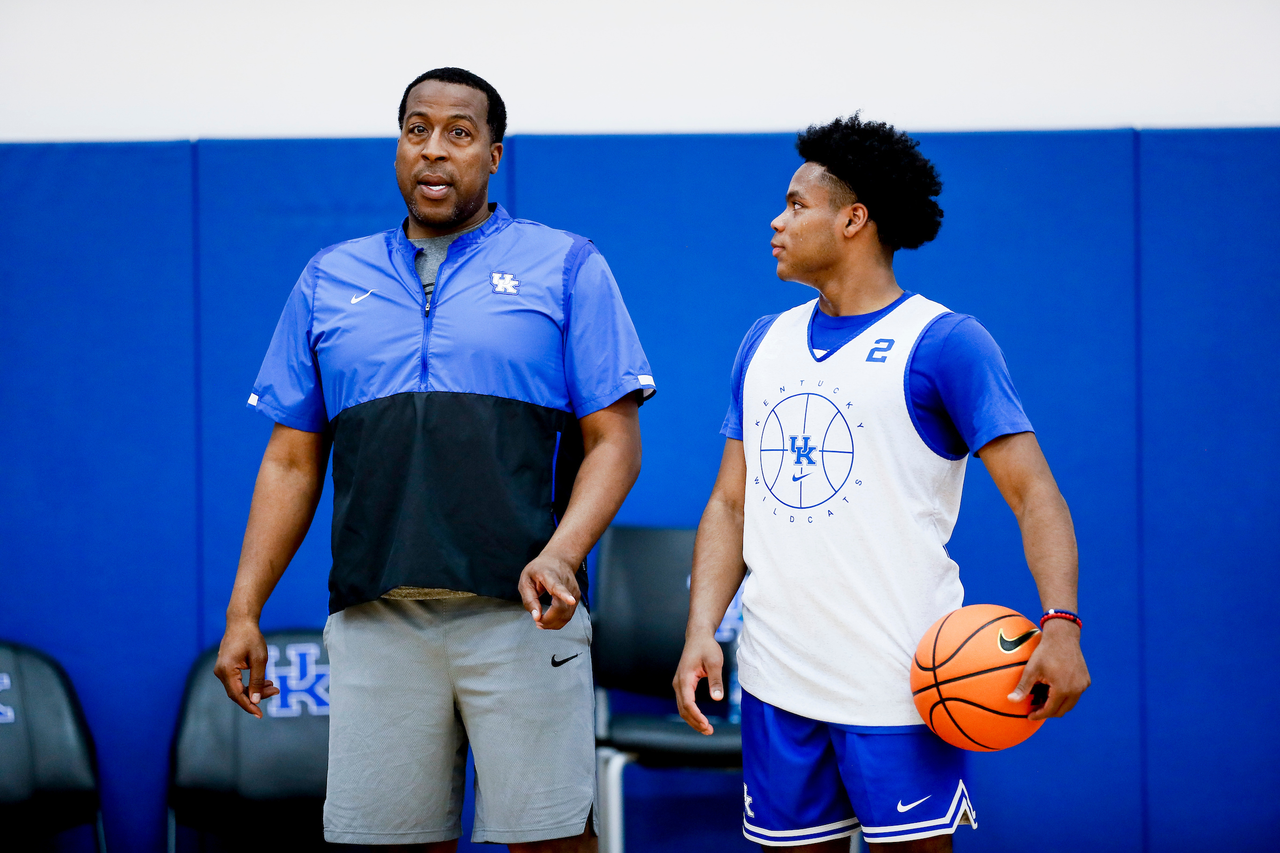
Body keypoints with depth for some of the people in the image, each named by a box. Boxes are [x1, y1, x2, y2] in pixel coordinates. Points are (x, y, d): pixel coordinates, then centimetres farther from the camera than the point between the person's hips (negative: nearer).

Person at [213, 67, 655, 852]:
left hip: (519, 613, -2)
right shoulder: (330, 280, 17)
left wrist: (561, 555, -16)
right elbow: (292, 462, 17)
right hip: (374, 622, 3)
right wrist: (244, 612, 9)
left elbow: (614, 440, 2)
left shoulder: (565, 266, 8)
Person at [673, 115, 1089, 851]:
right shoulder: (765, 343, 14)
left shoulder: (943, 342, -4)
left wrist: (1061, 623, -24)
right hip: (777, 681, 5)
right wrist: (702, 630, 1)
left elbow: (1034, 492, -9)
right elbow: (731, 502, 15)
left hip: (899, 681, -5)